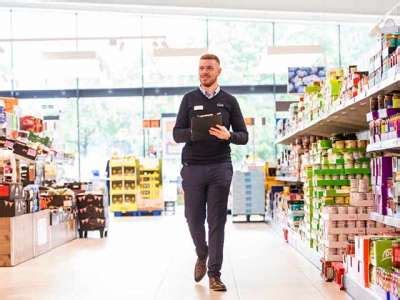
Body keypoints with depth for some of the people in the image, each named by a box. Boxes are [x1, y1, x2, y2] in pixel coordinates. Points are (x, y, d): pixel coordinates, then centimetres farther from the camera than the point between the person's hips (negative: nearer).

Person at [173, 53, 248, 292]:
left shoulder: (229, 101, 10)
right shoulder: (189, 99, 11)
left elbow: (243, 136, 8)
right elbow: (177, 134, 5)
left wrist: (228, 135, -14)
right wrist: (194, 132, -16)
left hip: (220, 167, -1)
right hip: (193, 167, 1)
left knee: (217, 221, -1)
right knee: (194, 218, 4)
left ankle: (214, 274, 6)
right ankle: (202, 255, 32)